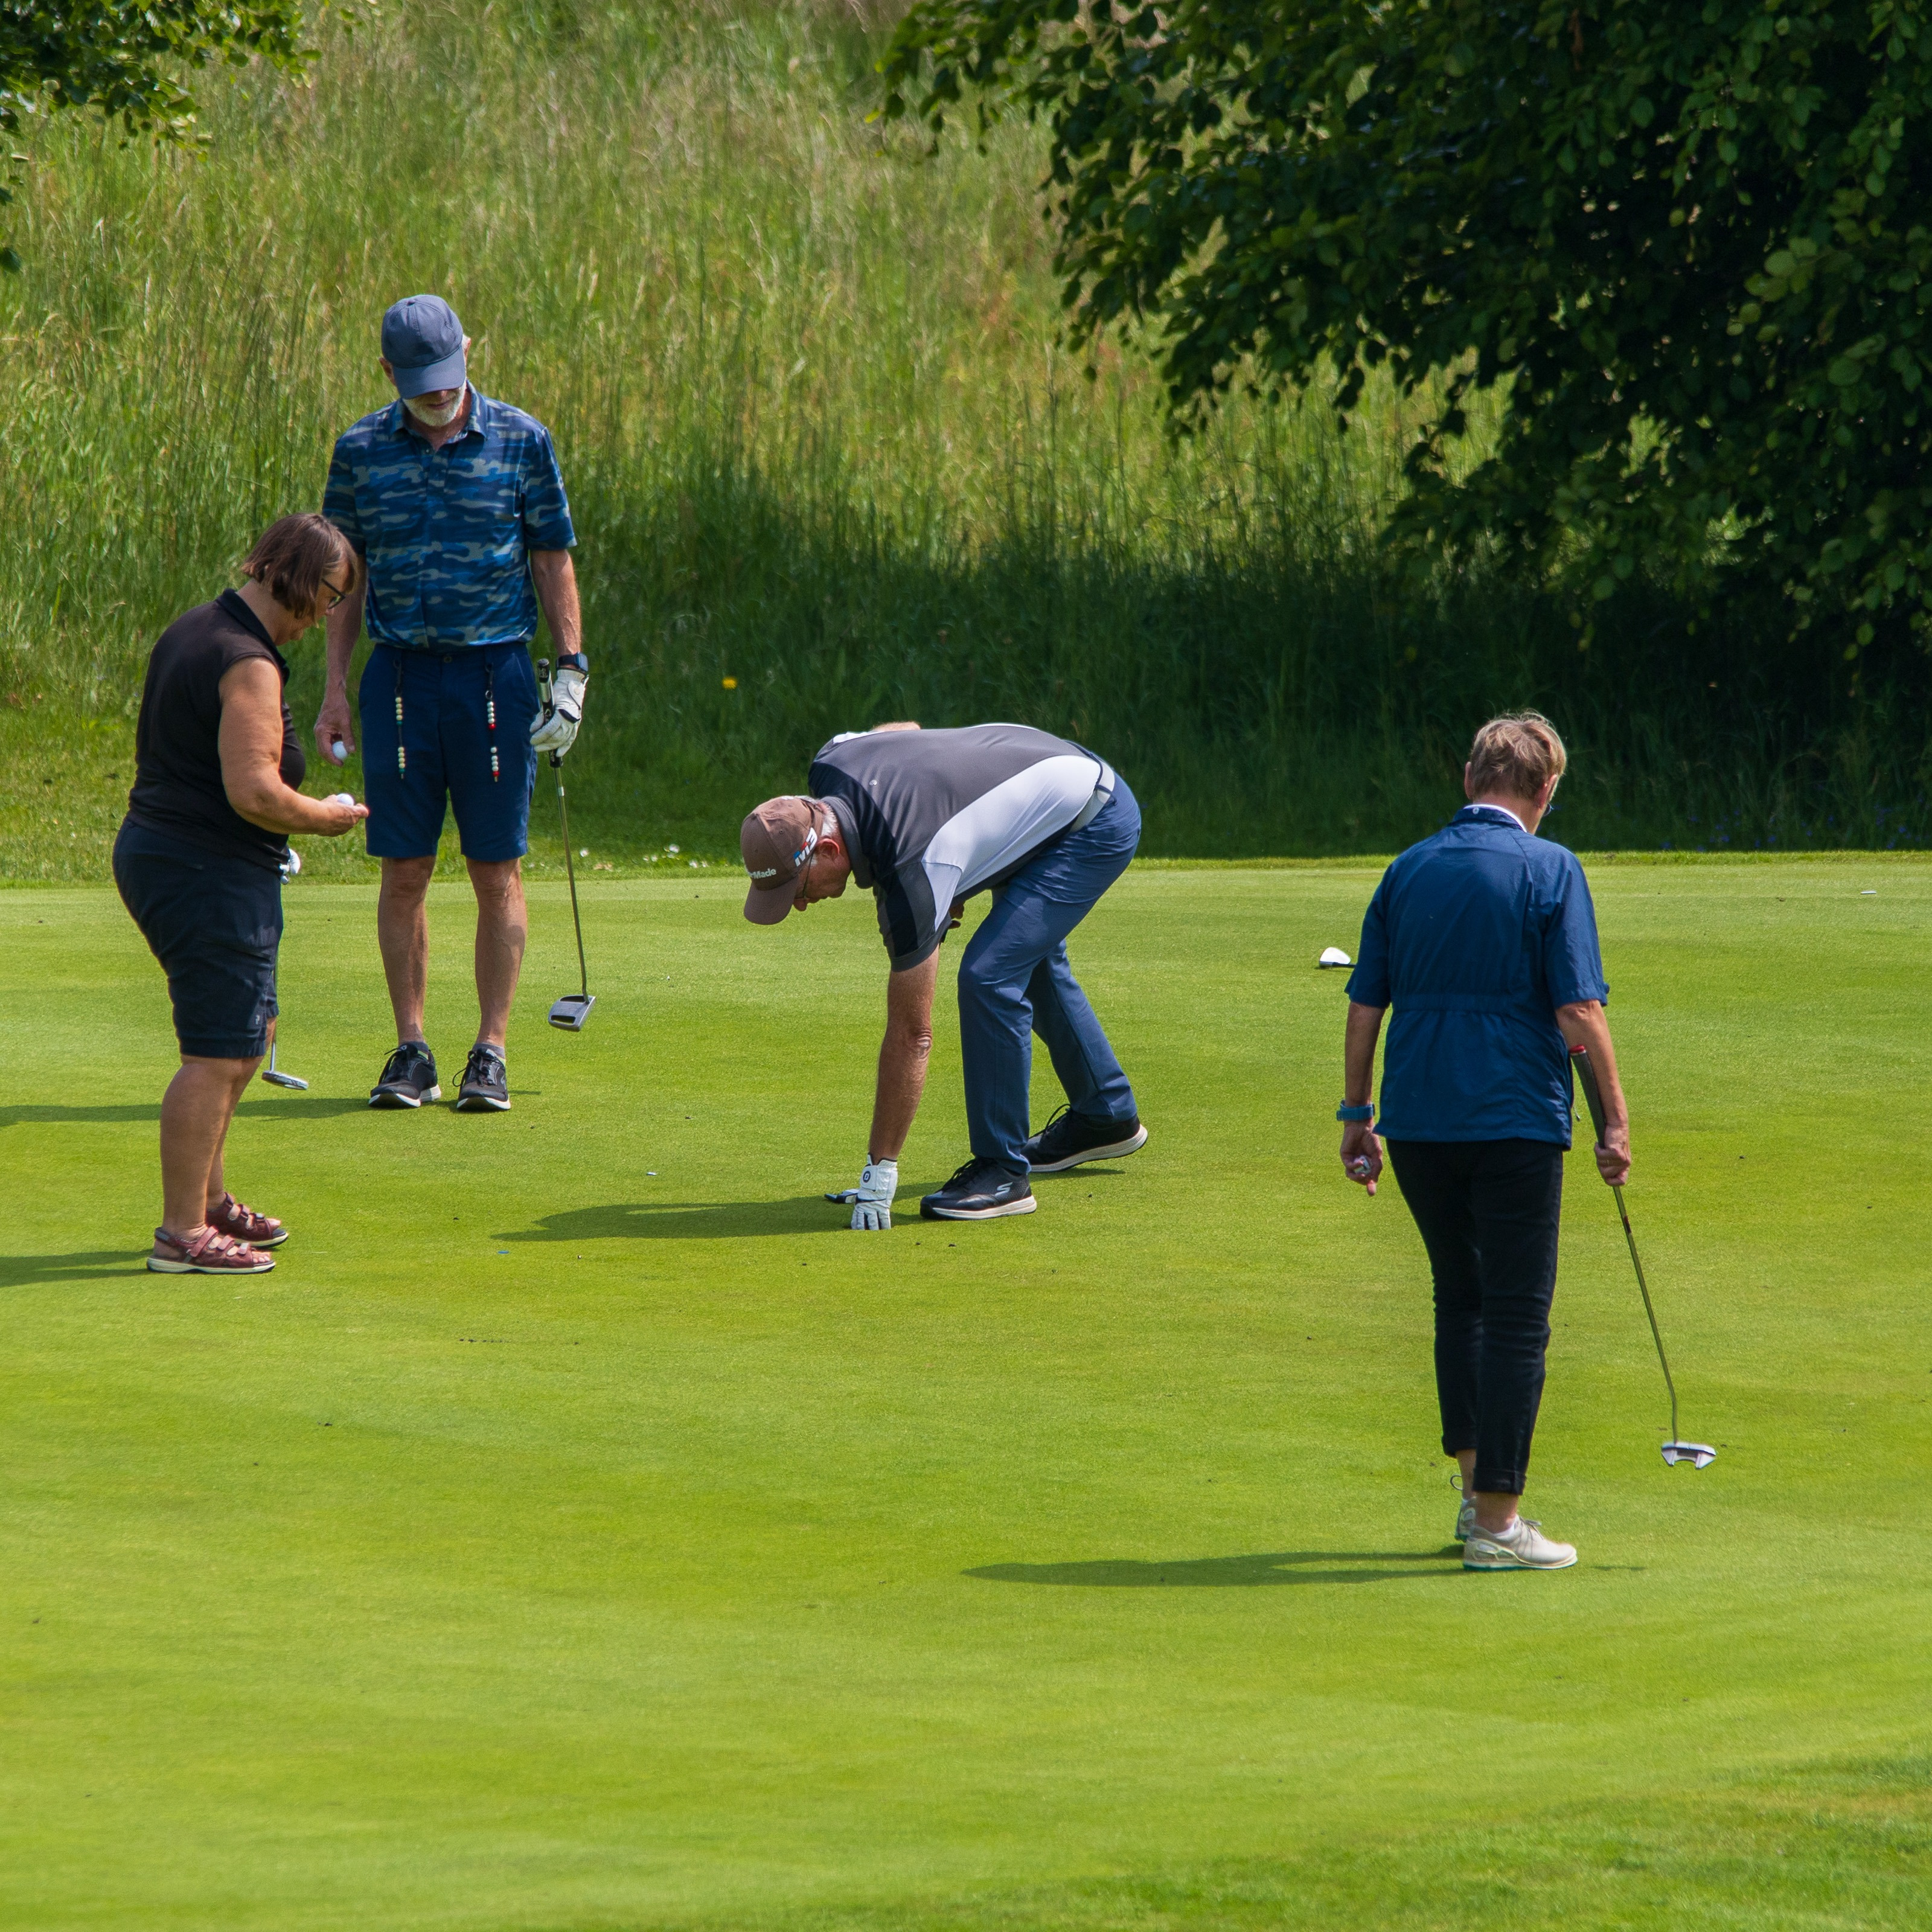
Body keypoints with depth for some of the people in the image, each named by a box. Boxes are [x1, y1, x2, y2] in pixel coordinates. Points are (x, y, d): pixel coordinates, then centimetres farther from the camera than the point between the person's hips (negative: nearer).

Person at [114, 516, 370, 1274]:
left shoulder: (192, 631, 11)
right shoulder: (247, 664, -20)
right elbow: (253, 791, -27)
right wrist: (324, 817, -8)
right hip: (213, 877, -11)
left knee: (251, 1033, 22)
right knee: (218, 1055, -7)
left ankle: (207, 1195, 30)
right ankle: (182, 1233, -5)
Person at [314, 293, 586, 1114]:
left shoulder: (521, 442, 1)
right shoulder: (360, 452, 5)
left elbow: (553, 561, 5)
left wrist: (571, 672, -2)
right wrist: (334, 689, 6)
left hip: (494, 673, -1)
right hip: (399, 676, 1)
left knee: (497, 871, -1)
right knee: (404, 873, 2)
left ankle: (491, 1054, 5)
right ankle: (410, 1051, 9)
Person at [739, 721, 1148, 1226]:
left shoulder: (911, 879, -36)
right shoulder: (829, 768, -16)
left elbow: (910, 1034, -30)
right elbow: (904, 730, 9)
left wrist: (879, 1172, -25)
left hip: (1096, 827, -10)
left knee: (989, 976, -22)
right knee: (1031, 961, 28)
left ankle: (1003, 1174, -12)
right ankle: (1106, 1117, 49)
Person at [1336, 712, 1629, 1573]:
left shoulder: (1408, 870, 8)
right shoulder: (1549, 871, -7)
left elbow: (1364, 1007, 9)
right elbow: (1578, 1010, -12)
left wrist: (1356, 1115, 16)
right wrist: (1616, 1118, -5)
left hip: (1416, 1119, 5)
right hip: (1514, 1115, -5)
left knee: (1461, 1294, 20)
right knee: (1515, 1314, 0)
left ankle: (1476, 1489, 16)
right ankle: (1497, 1523, -3)